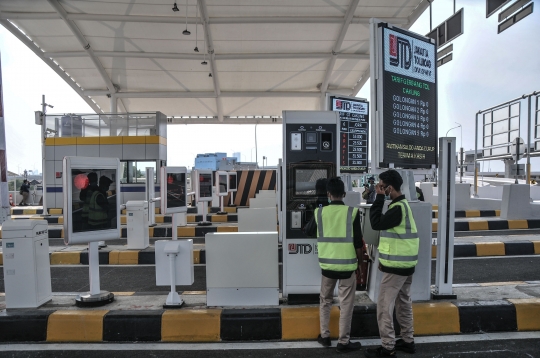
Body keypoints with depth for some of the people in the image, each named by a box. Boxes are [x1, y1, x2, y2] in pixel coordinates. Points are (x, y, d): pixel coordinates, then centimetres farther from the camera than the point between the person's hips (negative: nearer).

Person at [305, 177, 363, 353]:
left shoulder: (320, 212, -4)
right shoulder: (352, 212, -9)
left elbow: (308, 231, 13)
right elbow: (357, 242, -6)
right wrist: (358, 259, 11)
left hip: (327, 264, 2)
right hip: (347, 265, -2)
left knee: (325, 301, 20)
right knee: (346, 304, 10)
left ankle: (324, 336, 28)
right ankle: (343, 342, 18)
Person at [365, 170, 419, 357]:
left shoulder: (398, 208, -21)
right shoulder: (402, 204, 11)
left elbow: (376, 223, -23)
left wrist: (379, 198, -19)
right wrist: (385, 258, 17)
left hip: (396, 265, -10)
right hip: (404, 263, 10)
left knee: (384, 306, -2)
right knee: (404, 303, 18)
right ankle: (408, 341, 30)